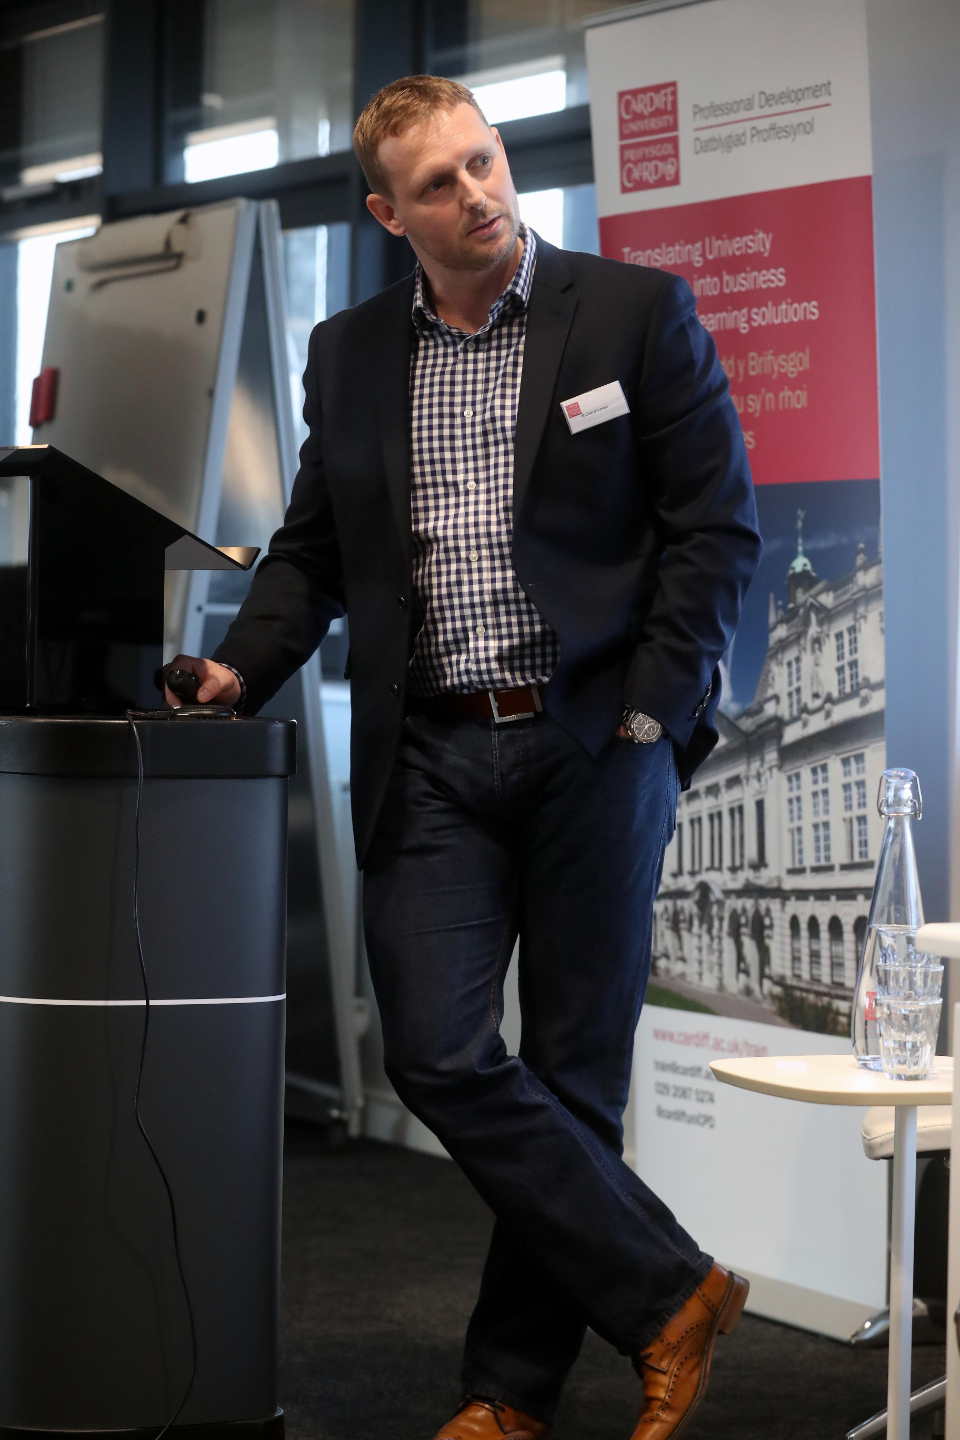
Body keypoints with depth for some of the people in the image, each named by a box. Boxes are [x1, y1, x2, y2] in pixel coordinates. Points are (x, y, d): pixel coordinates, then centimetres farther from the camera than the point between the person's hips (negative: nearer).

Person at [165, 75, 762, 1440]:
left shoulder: (638, 312, 1)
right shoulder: (348, 354, 11)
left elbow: (718, 524, -1)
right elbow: (314, 550, 17)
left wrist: (648, 715, -8)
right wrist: (243, 666, -1)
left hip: (597, 743, -3)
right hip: (431, 755, 3)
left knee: (573, 1070, 3)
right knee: (441, 1057, -7)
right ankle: (667, 1296, 7)